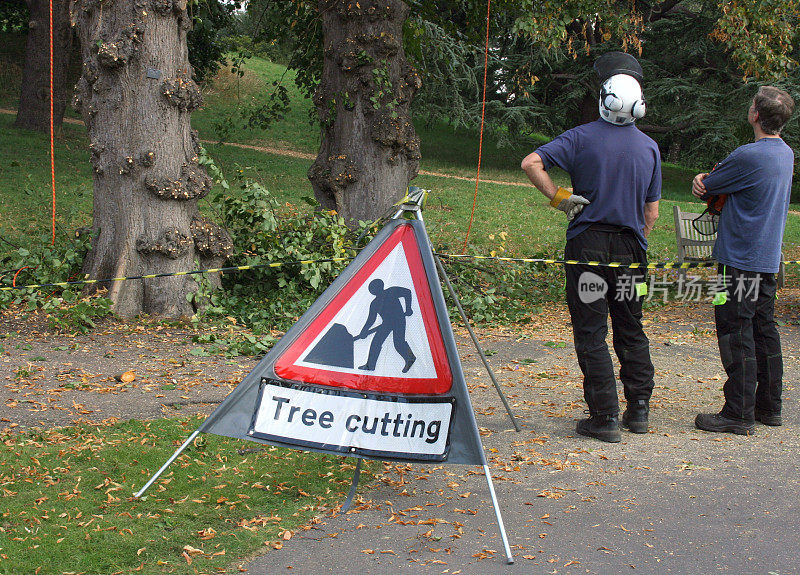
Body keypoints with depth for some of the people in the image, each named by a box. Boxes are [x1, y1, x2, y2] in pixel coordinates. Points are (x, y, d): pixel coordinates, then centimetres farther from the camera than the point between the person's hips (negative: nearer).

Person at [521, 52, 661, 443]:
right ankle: (639, 410, 21)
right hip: (631, 249, 3)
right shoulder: (650, 148, 4)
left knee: (591, 335, 2)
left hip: (588, 244, -3)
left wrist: (558, 198, -7)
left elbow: (531, 164, -17)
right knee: (631, 331, 16)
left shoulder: (582, 137, -6)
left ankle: (605, 417, 0)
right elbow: (652, 213, 8)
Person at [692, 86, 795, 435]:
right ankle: (769, 407, 22)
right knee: (764, 330, 14)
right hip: (769, 257, 9)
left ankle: (739, 414, -1)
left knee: (736, 333, -4)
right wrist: (706, 180, -5)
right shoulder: (786, 154, 10)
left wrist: (704, 183, 12)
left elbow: (703, 190, -8)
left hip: (740, 259, -9)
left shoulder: (748, 156, -20)